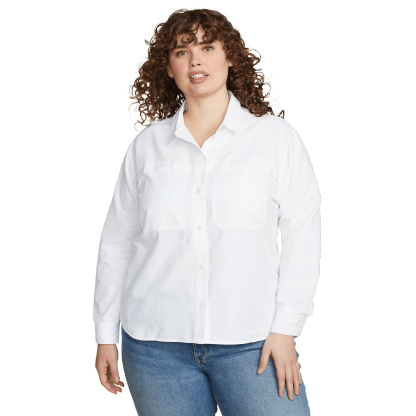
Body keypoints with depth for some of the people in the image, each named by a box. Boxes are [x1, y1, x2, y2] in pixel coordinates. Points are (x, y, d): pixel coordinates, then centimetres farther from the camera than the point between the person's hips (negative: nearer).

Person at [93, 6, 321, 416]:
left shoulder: (276, 136, 3)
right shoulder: (145, 146, 7)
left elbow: (302, 235, -1)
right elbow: (116, 243, 10)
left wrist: (285, 328, -7)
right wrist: (105, 335, 10)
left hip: (251, 340, -1)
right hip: (155, 344, 2)